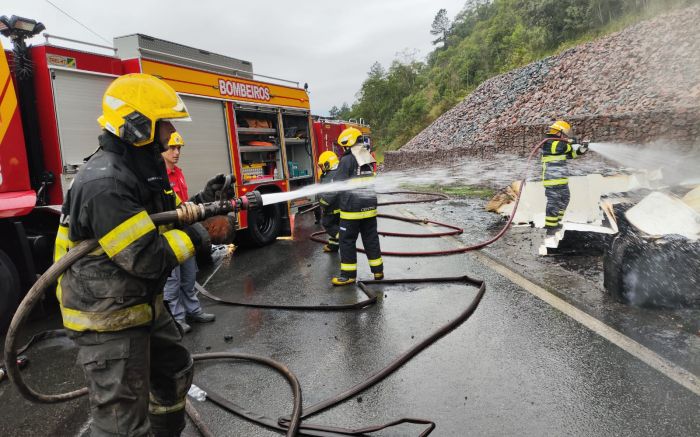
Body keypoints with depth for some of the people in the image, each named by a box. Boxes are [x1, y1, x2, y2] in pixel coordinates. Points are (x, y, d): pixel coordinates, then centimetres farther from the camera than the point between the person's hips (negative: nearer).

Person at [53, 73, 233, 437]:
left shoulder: (141, 168, 6)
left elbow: (167, 217, 12)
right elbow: (146, 258, -28)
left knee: (175, 371, 26)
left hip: (143, 306, 10)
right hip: (107, 320, -10)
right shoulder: (104, 183, -27)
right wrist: (201, 236, -18)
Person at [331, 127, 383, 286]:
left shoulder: (347, 160, -13)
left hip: (352, 209, -7)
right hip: (370, 207, 7)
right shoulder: (368, 159, 10)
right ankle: (378, 270, 21)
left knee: (347, 241, 3)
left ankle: (349, 274, 8)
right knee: (371, 238, 14)